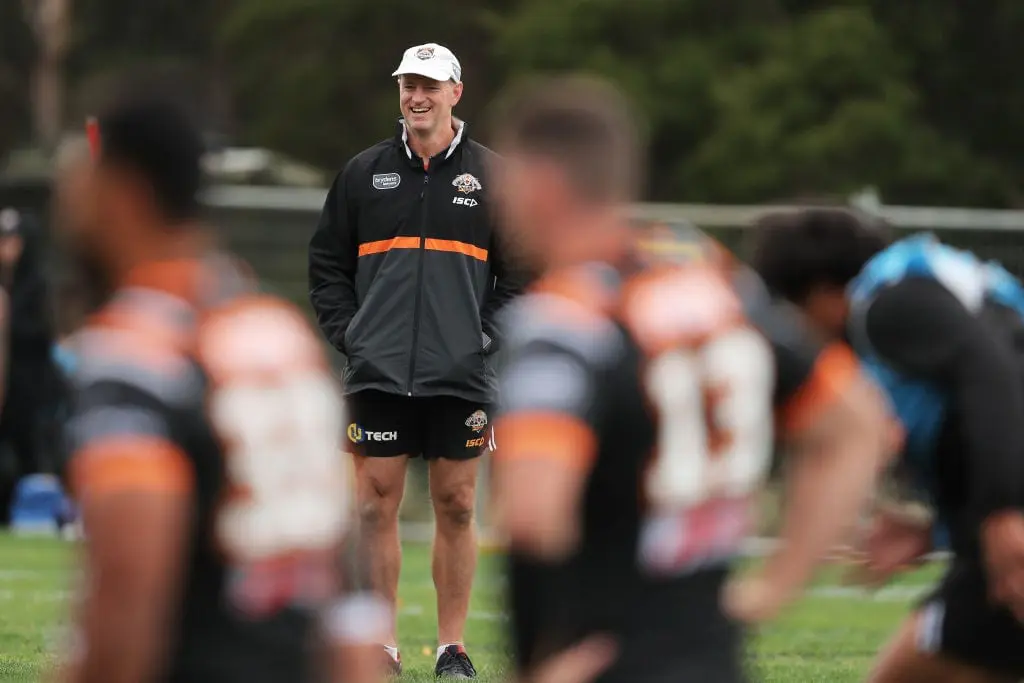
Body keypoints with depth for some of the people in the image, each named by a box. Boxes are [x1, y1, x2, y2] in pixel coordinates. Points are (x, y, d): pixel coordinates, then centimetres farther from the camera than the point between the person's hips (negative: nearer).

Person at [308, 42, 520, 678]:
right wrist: (348, 334, 1)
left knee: (457, 507, 3)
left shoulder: (490, 174, 5)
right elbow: (327, 263, 13)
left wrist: (488, 336, -3)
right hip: (379, 374, 1)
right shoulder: (364, 172, 8)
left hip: (462, 378, -1)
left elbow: (523, 272, 8)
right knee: (376, 505, 0)